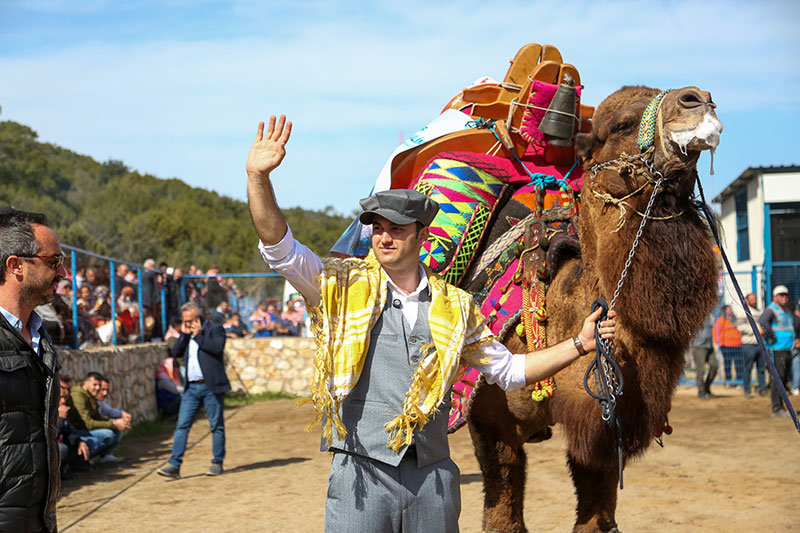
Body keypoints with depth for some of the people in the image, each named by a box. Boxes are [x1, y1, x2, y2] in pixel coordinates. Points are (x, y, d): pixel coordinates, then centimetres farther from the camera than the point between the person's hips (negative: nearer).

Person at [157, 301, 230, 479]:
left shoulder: (215, 329, -3)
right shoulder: (187, 333, 16)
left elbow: (218, 347, -20)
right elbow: (176, 353, 9)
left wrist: (198, 335, -13)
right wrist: (184, 334, -1)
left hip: (211, 386, -5)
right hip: (191, 387, 6)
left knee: (216, 426, 3)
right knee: (182, 425, -1)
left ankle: (217, 463, 15)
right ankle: (174, 465, -3)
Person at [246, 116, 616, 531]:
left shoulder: (455, 306, 9)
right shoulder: (343, 286, 3)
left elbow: (508, 370, 18)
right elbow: (279, 248, -7)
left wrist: (578, 345, 11)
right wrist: (258, 177, -19)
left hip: (432, 478, 2)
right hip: (361, 474, -2)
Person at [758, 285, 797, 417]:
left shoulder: (787, 311, 21)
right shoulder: (771, 309, -8)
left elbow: (791, 326, 38)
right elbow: (762, 321, -29)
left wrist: (794, 339, 20)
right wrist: (772, 336, -25)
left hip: (787, 350, 9)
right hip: (776, 350, -9)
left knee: (784, 378, 11)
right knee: (778, 378, -12)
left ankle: (780, 407, 18)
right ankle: (777, 409, -12)